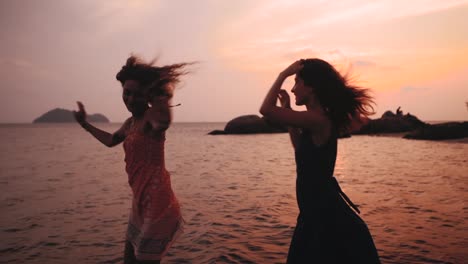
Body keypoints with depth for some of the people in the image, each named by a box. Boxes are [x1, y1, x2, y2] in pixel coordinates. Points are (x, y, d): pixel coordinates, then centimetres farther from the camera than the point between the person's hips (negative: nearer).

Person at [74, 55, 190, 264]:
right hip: (141, 204, 9)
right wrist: (85, 124, 41)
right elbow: (111, 140, 33)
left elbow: (164, 121, -44)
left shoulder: (151, 116, -16)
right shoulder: (130, 123, 12)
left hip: (156, 204, -9)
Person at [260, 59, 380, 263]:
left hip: (325, 213, -9)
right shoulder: (320, 120, 6)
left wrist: (283, 75, -15)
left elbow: (266, 110, -28)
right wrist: (287, 108, 17)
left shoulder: (318, 120, -23)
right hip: (318, 210, 9)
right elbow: (301, 147, 22)